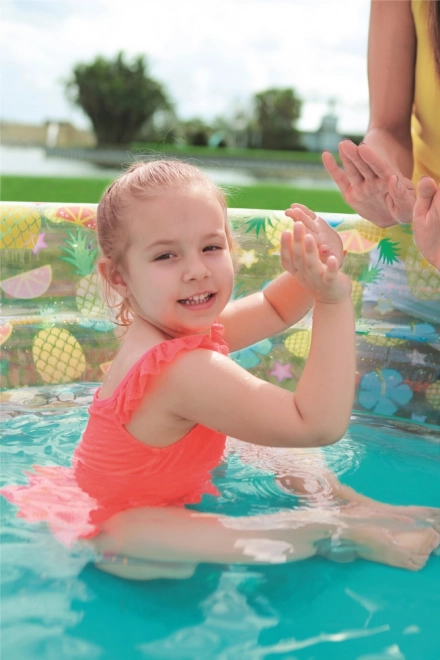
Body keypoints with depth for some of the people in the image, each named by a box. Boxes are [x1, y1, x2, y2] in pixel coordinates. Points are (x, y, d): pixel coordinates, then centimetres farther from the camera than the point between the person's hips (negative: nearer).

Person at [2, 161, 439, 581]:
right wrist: (333, 300, -37)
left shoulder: (186, 327, -8)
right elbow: (319, 425, -35)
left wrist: (315, 268, -14)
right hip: (109, 528, -10)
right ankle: (347, 527, -29)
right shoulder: (187, 369, -37)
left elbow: (275, 309, 9)